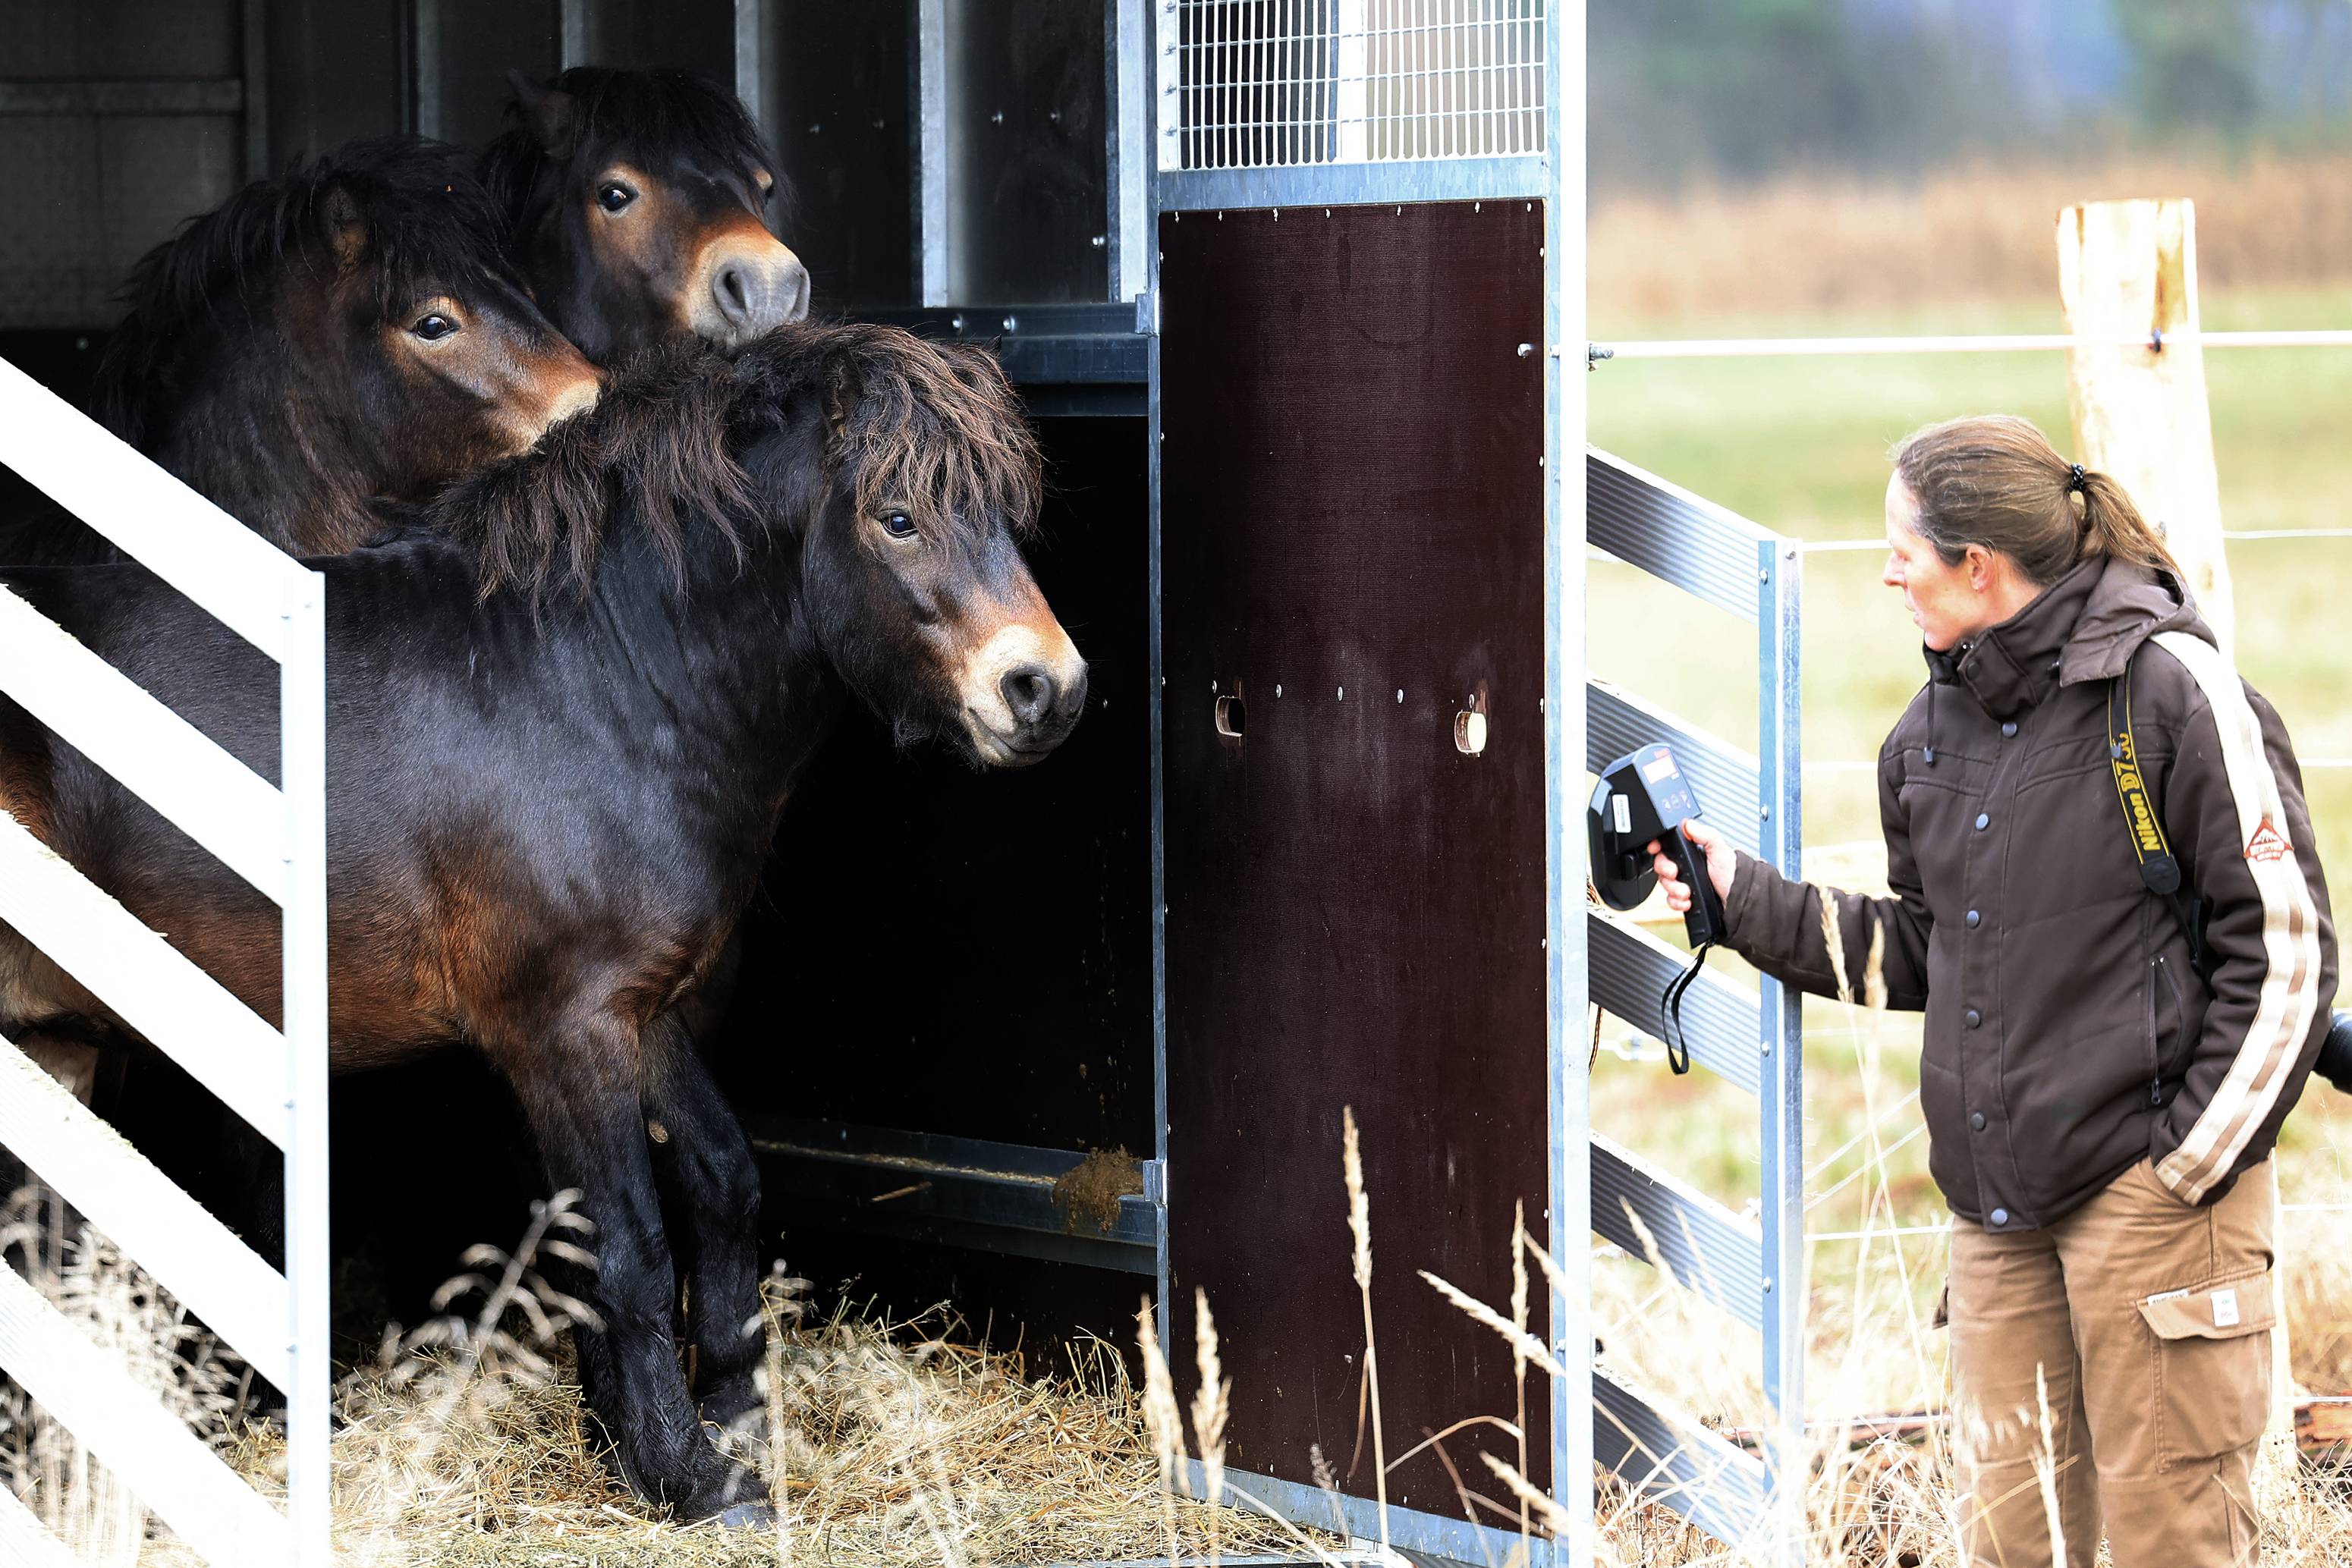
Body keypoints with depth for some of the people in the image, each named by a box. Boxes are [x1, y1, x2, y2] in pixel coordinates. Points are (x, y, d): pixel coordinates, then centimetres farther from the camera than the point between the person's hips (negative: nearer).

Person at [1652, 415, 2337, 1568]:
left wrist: (2193, 1161, -13)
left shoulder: (2170, 687, -10)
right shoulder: (1935, 728, 13)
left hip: (2151, 1185, -7)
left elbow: (2284, 943, -10)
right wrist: (1744, 900, 14)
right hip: (1999, 1202, 7)